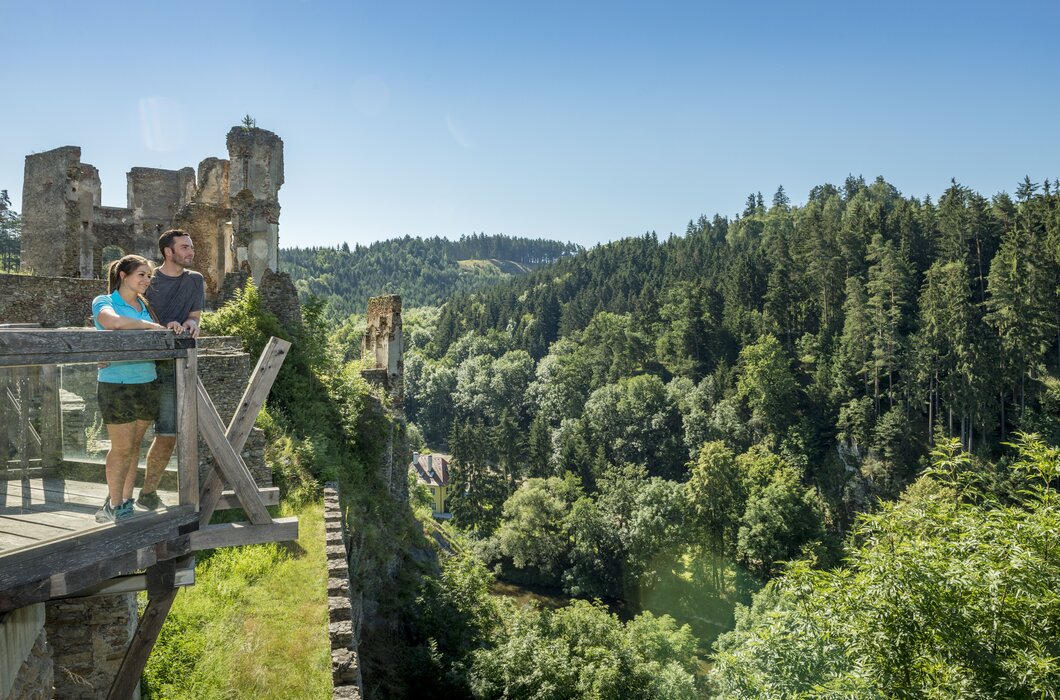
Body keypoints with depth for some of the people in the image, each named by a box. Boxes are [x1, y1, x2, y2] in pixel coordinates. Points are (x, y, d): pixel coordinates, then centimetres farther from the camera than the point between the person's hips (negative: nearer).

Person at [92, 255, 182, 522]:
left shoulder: (144, 306, 13)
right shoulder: (103, 301, -4)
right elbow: (113, 321, -26)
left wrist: (170, 328, -4)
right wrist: (152, 326, -18)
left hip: (147, 383, 5)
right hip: (116, 384, -5)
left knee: (134, 445, 10)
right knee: (122, 448, -1)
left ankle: (126, 502, 21)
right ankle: (114, 506, 13)